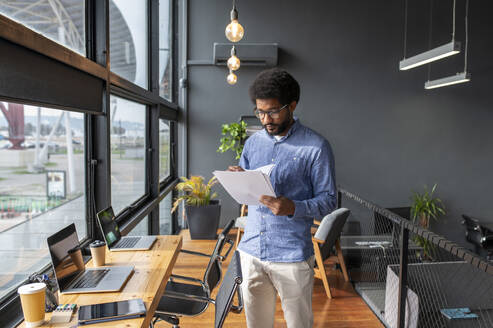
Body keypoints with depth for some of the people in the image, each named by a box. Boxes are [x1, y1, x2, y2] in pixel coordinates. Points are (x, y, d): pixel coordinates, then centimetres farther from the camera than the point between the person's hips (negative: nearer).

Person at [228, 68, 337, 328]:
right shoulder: (253, 143, 8)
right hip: (251, 250, 4)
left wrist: (293, 208, -26)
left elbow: (328, 200, -8)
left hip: (292, 255, -4)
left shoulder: (316, 147, -8)